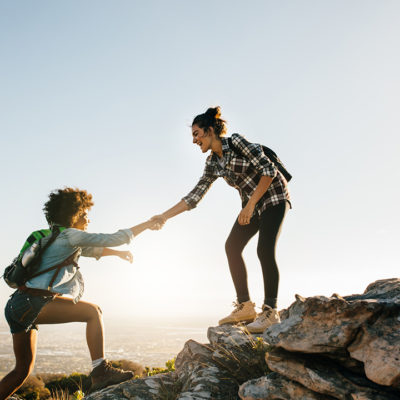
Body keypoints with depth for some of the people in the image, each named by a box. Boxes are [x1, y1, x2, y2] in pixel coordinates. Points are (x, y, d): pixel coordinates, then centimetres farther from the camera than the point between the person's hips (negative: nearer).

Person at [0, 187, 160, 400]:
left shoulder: (57, 237, 22)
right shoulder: (70, 235, -7)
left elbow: (91, 249, 38)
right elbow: (113, 239, -6)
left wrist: (118, 253, 39)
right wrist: (146, 224, 4)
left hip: (17, 306, 10)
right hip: (32, 302, -10)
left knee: (23, 369, 18)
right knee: (93, 311, -14)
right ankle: (101, 372, -21)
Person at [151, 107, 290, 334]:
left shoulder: (236, 142, -17)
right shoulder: (213, 164, 4)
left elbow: (268, 170, -21)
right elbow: (194, 196, 4)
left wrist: (251, 205, -23)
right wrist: (164, 217, -2)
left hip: (273, 196, -8)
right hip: (251, 204, 8)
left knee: (265, 250, -20)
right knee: (232, 246, -4)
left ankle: (271, 312, -16)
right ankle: (245, 307, 0)